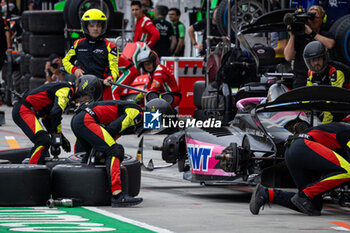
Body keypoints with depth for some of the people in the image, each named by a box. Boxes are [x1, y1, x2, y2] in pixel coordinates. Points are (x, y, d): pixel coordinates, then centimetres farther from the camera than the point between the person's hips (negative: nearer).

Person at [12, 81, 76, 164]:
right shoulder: (67, 89, -6)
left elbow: (47, 119, 30)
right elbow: (56, 112, -20)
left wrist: (62, 138, 26)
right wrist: (58, 135, -10)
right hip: (24, 111, -11)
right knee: (44, 141, -21)